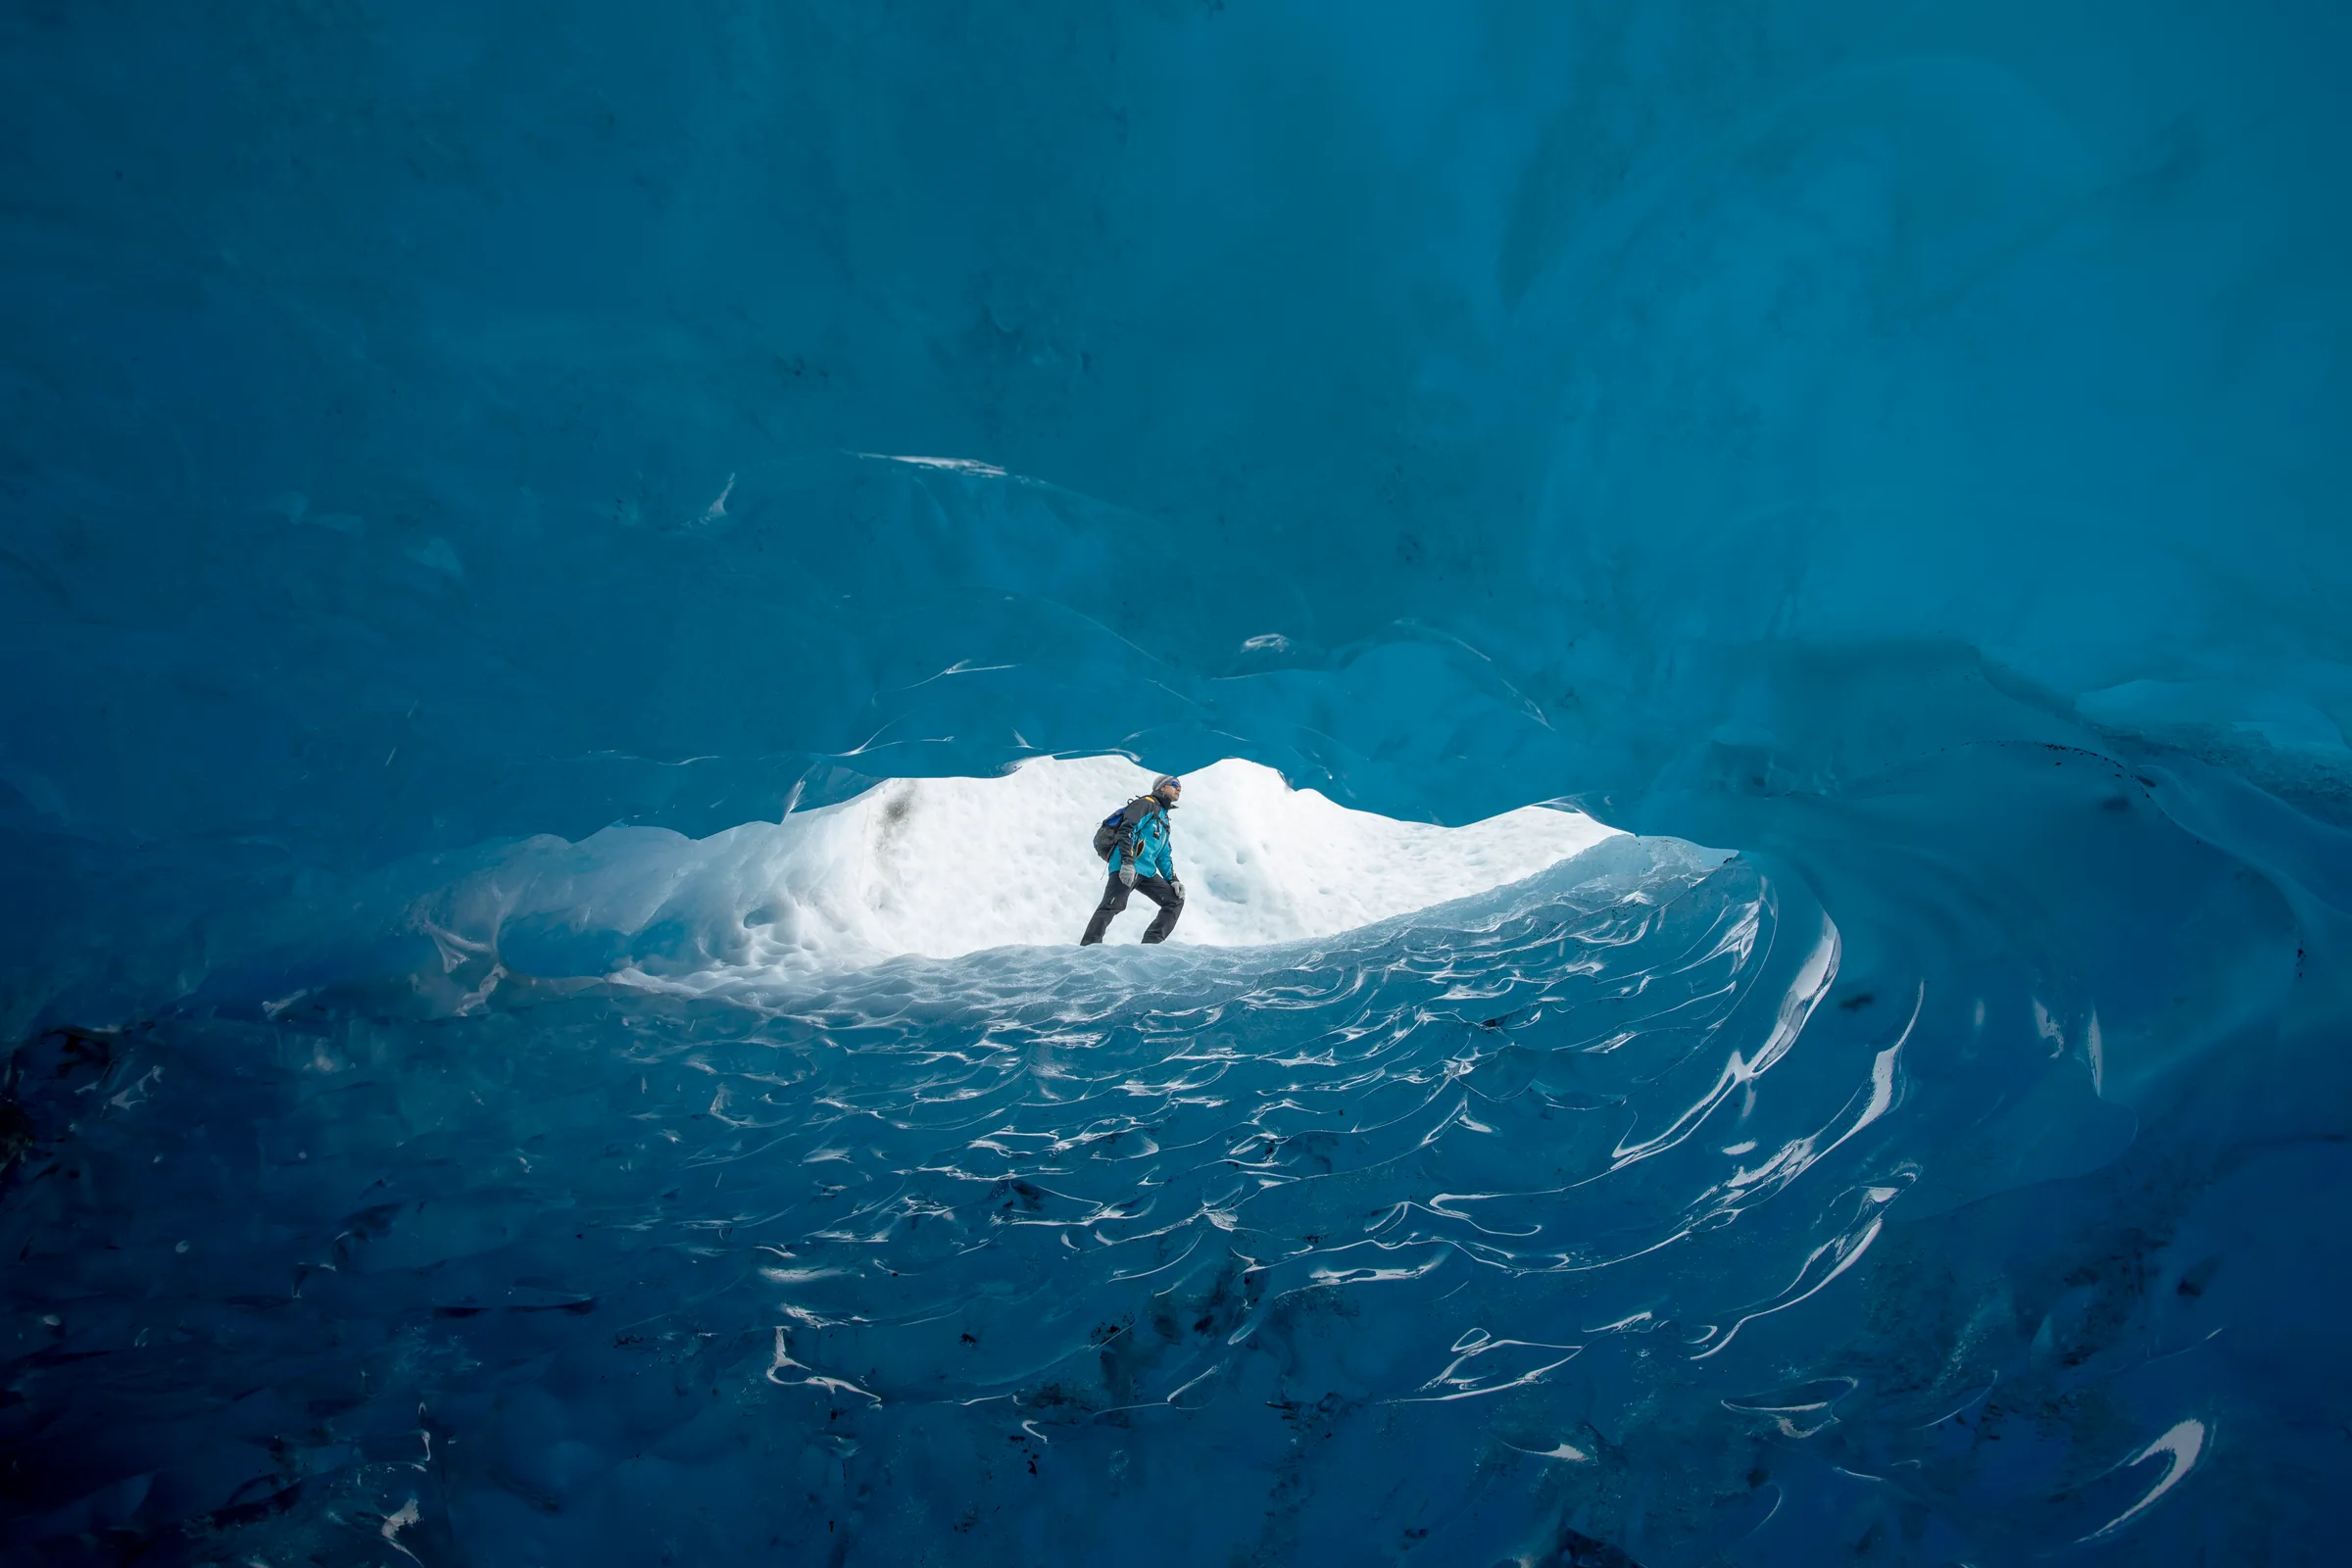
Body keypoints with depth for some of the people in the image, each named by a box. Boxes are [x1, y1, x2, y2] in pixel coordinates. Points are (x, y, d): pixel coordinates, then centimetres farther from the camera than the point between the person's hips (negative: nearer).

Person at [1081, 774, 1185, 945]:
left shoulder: (1164, 819, 31)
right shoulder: (1148, 803, 4)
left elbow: (1164, 856, 31)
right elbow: (1127, 830, -12)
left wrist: (1173, 880, 16)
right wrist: (1128, 862, -23)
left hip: (1147, 872, 9)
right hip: (1127, 868, -9)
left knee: (1175, 900, 4)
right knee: (1111, 907, -23)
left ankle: (1151, 944, -4)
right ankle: (1087, 949, -27)